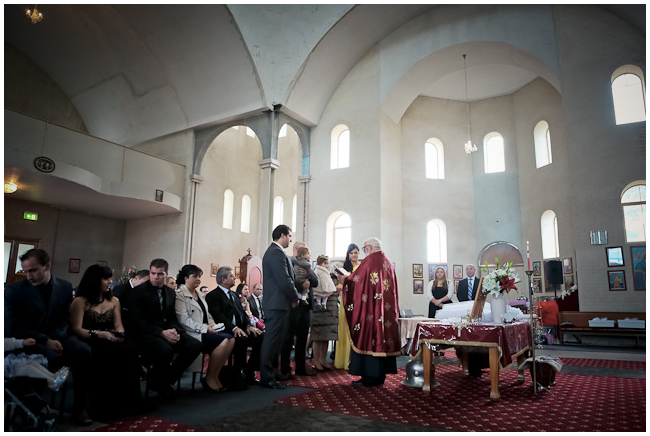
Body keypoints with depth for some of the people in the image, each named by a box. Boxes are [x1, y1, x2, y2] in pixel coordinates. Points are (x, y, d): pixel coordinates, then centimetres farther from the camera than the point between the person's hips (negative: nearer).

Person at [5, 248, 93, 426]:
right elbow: (11, 328, -8)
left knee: (84, 351, -26)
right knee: (50, 357, -35)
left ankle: (80, 406, -11)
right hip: (28, 340, -3)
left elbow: (64, 320, 7)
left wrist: (56, 339, -16)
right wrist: (45, 341, -19)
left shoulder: (65, 287, 3)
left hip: (56, 337, 3)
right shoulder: (13, 290, -6)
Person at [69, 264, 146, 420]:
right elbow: (77, 330, -7)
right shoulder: (80, 301, 1)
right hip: (89, 343, -4)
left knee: (130, 348, -30)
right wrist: (100, 334, -21)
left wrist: (119, 334, -12)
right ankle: (104, 405, -24)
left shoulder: (114, 301, 18)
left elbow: (119, 326, 12)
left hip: (111, 343, 4)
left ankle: (128, 402, -24)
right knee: (111, 352, -36)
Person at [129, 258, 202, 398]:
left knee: (195, 345, -17)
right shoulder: (139, 292, -3)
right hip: (146, 333, -6)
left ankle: (168, 379, 0)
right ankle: (157, 380, -2)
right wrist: (162, 333, -22)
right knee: (166, 350, -37)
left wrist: (174, 330, -9)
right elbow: (138, 321, -11)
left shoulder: (170, 293, 15)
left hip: (167, 332, 6)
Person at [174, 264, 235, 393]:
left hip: (206, 331, 8)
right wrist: (205, 328, -20)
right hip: (193, 333, -8)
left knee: (231, 339, -19)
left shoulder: (200, 295, 23)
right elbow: (184, 320, -14)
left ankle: (215, 376, -11)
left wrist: (213, 326, 1)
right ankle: (209, 379, -11)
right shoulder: (180, 295, -4)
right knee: (224, 340, -27)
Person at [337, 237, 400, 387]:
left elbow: (356, 281, -10)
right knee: (383, 336, 10)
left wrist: (343, 279, 9)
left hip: (370, 308, -8)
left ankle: (370, 377, 0)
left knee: (368, 337, -2)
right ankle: (380, 375, 17)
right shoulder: (388, 262, 13)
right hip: (386, 310, 8)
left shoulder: (369, 261, -10)